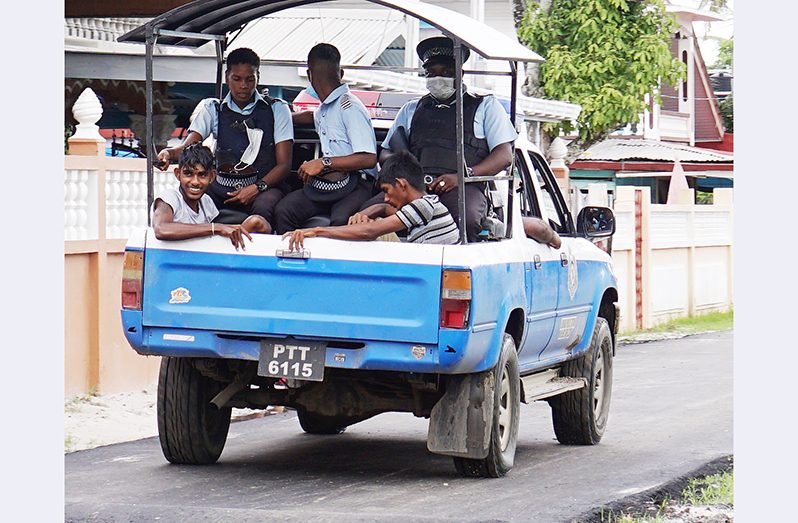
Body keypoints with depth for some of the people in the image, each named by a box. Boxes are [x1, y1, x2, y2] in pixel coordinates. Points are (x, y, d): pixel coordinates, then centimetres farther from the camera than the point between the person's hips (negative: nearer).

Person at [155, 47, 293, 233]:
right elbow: (189, 147, -1)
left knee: (263, 207, -39)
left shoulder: (277, 109, 9)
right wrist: (169, 153, -26)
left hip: (264, 185, -2)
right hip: (223, 188, 2)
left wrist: (257, 188, -15)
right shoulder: (212, 109, 13)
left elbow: (284, 164, 3)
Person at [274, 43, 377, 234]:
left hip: (355, 184, -7)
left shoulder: (350, 107, -8)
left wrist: (324, 163, -16)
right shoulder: (324, 108, 21)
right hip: (326, 182, 7)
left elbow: (369, 159, -18)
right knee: (283, 210, -21)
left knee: (340, 220, -40)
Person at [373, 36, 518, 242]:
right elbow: (386, 153, 28)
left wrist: (463, 175, -9)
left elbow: (504, 156, 9)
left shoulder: (485, 106, 21)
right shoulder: (411, 109, 32)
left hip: (463, 187, -3)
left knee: (467, 218, -41)